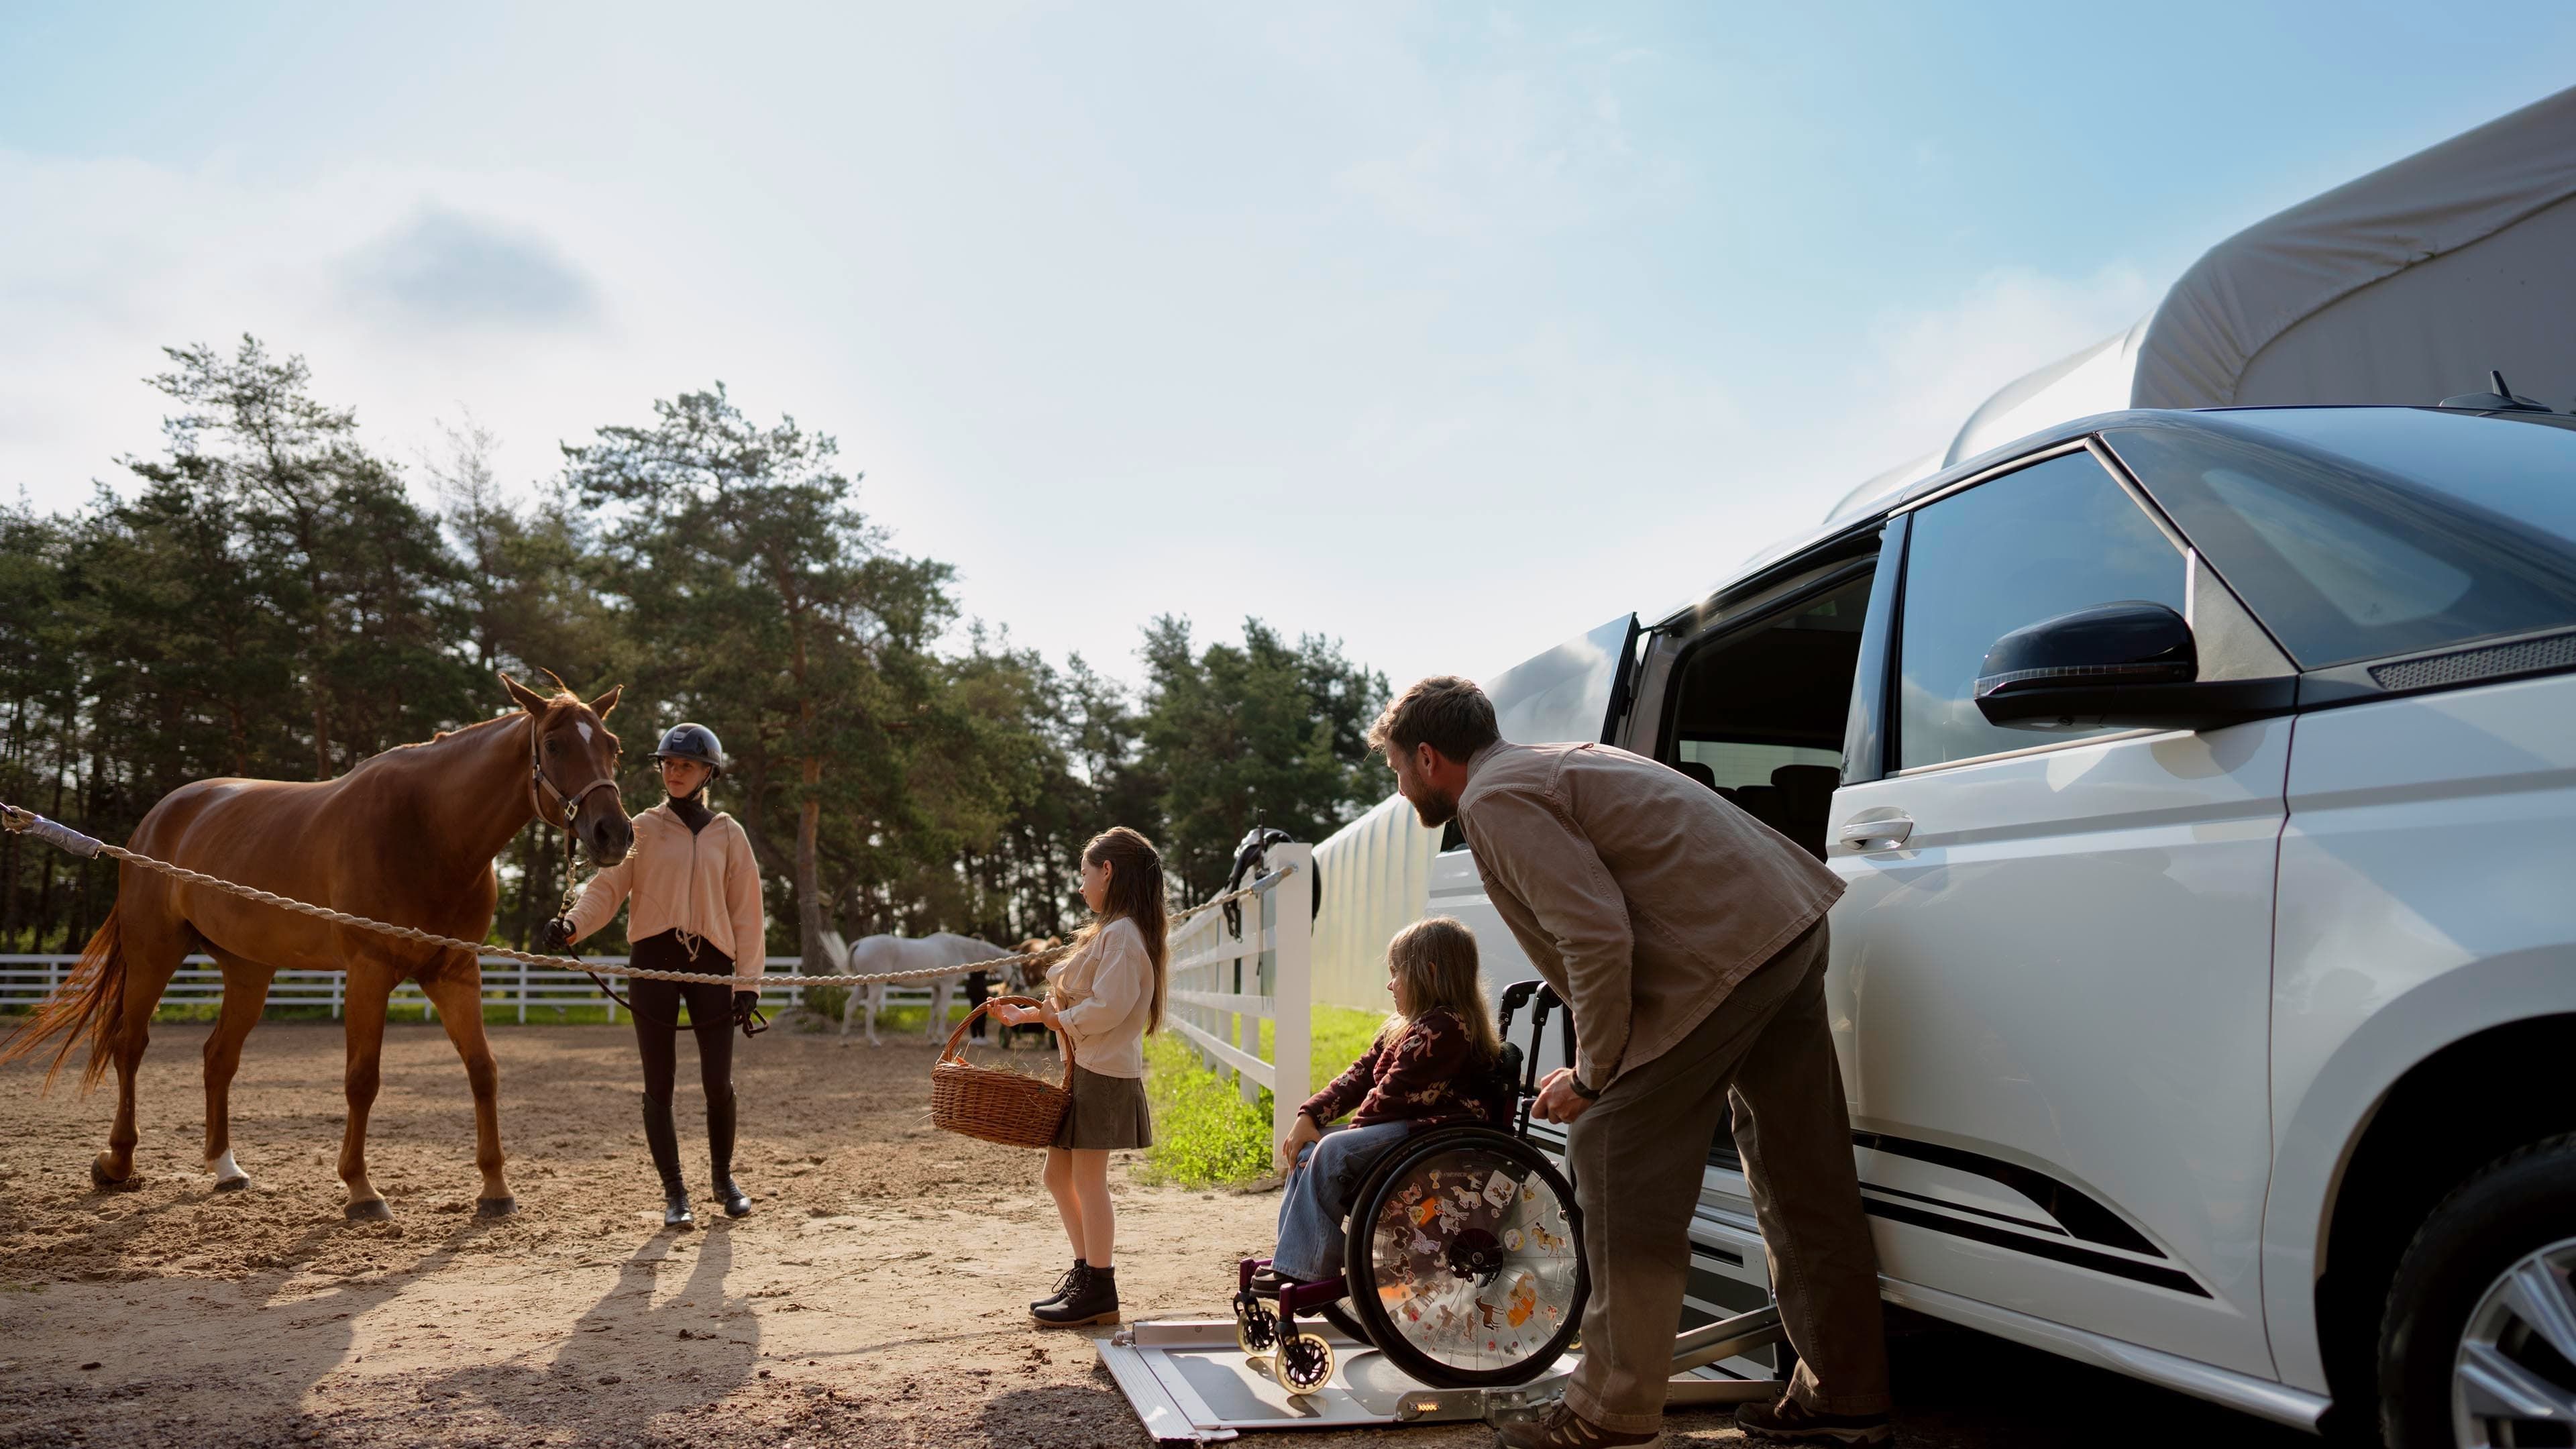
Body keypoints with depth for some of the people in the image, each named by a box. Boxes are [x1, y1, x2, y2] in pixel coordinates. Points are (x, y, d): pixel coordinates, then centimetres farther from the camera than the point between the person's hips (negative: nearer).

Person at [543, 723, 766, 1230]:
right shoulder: (641, 829, 7)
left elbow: (746, 911, 8)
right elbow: (607, 887, -3)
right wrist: (572, 925, -23)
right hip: (653, 959, 0)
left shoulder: (728, 834, 9)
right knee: (659, 1083, 2)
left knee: (718, 1082, -2)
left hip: (711, 961, 0)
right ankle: (674, 1193, 14)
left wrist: (748, 981, 2)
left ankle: (723, 1178, 22)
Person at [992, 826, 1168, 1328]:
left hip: (1103, 1074, -10)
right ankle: (1086, 1271, 26)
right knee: (1059, 1176, 15)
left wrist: (1062, 1019, -10)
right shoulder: (1107, 933, 18)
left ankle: (1099, 1293, 6)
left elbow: (1108, 1007, -24)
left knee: (1088, 1179, -3)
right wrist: (1029, 1015, 19)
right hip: (1083, 1070, 10)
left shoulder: (1122, 934, -15)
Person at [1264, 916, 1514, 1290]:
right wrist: (1309, 1115, 3)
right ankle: (1291, 1258, 6)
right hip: (1406, 1127, 12)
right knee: (1310, 1145, 7)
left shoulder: (1443, 1026, -16)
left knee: (1332, 1152, -23)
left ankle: (1309, 1270, -16)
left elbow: (1393, 1094, -20)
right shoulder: (1408, 1026, 18)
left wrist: (1356, 1128, -6)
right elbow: (1361, 1075, 13)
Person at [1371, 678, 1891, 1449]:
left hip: (1720, 956, -10)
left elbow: (1597, 938, -18)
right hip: (1792, 929, 10)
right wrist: (1599, 1066, 24)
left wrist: (1593, 1073, -5)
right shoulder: (1551, 766, 23)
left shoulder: (1496, 798, -8)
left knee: (1617, 1159, 0)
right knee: (1802, 1179, 16)